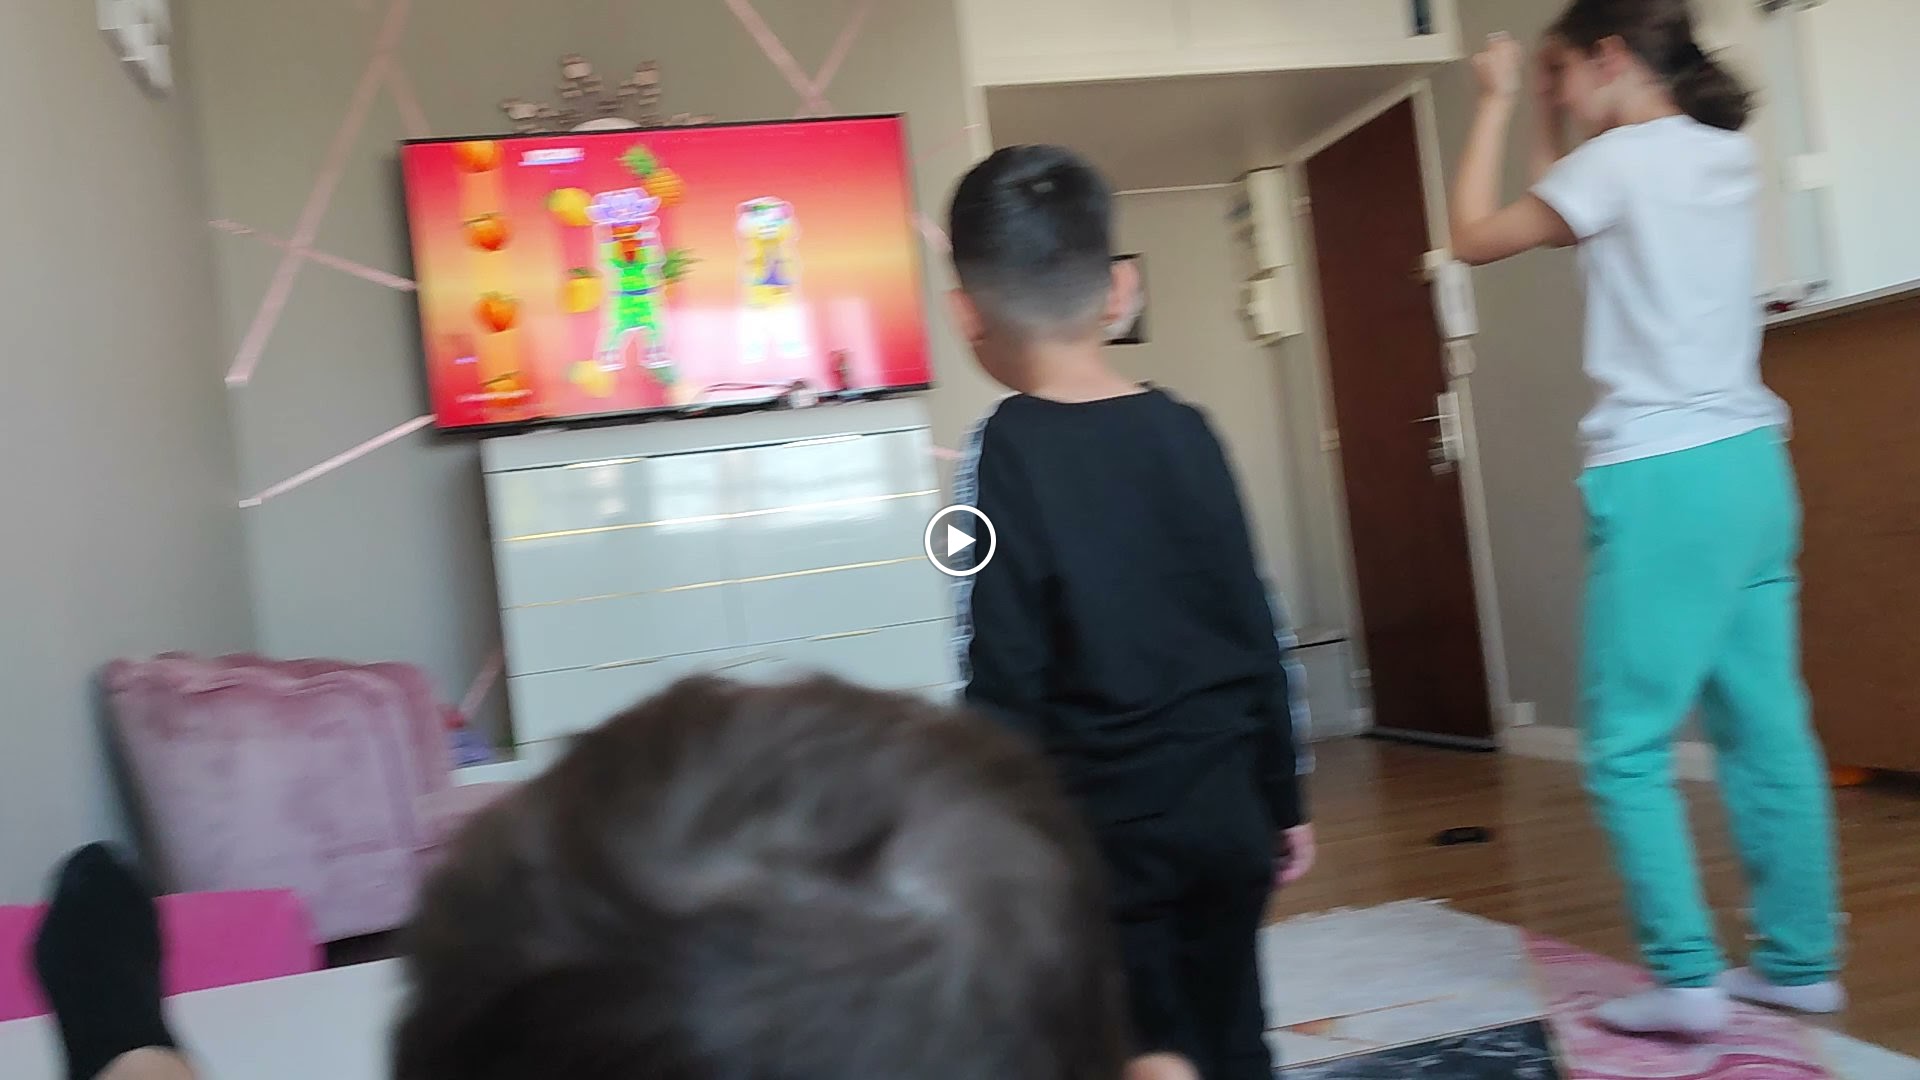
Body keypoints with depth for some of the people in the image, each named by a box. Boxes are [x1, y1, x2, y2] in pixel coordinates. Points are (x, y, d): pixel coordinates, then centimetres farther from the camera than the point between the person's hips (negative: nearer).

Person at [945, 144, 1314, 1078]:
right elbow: (1256, 634, 6)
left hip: (1106, 834, -5)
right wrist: (1281, 801, 17)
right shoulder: (1184, 430, 1)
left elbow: (1001, 682, -14)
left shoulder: (1002, 452, -13)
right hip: (1227, 812, 5)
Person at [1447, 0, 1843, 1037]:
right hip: (1749, 463, 8)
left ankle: (1687, 978, 0)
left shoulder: (1621, 158, -8)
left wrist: (1497, 103, 8)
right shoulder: (1729, 155, 14)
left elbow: (1474, 236, 1)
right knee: (1766, 729, 10)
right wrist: (1546, 120, 22)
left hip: (1660, 481, -8)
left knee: (1628, 746, -1)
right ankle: (1799, 960, 17)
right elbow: (1577, 221, 25)